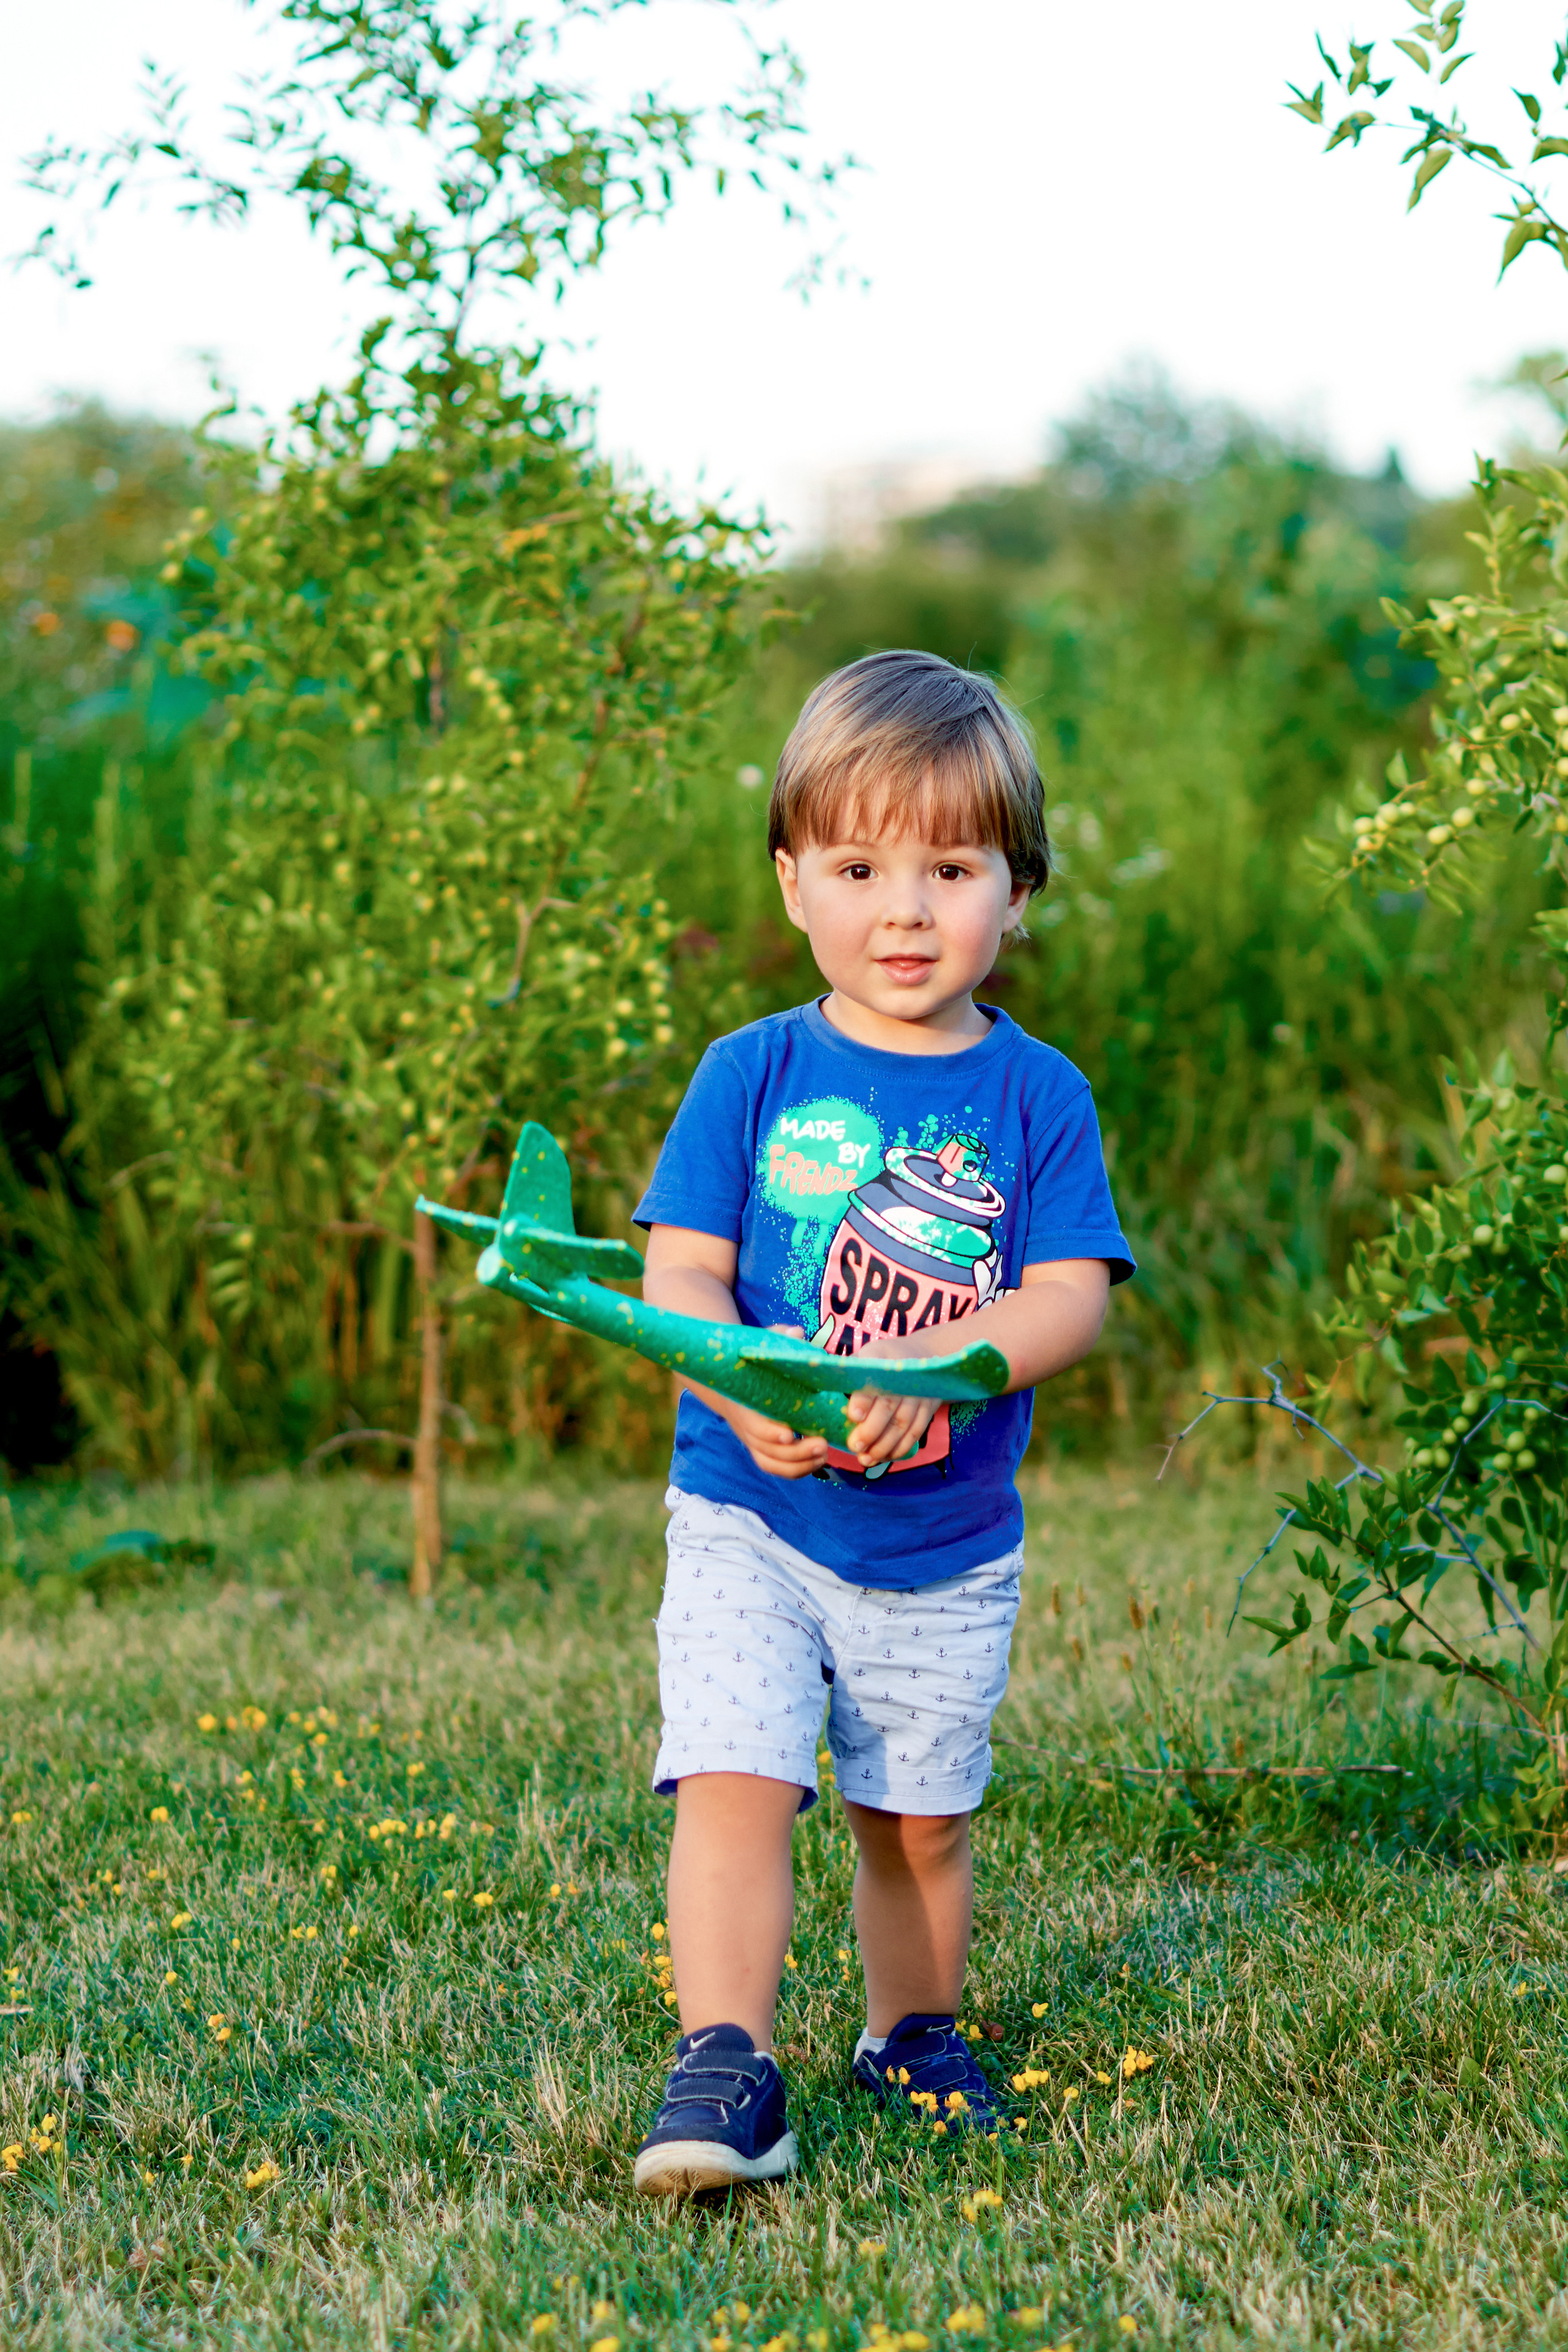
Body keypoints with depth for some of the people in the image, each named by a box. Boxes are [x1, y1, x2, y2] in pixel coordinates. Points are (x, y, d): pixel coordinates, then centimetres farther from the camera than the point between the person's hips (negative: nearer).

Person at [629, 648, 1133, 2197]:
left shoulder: (1035, 1096, -1)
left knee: (919, 1817, 13)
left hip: (949, 1551, 1)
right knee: (732, 1779, -16)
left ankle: (914, 2037, 35)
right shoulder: (753, 1076, -2)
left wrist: (932, 1367, -27)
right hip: (751, 1521, -1)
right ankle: (724, 2071, -13)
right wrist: (753, 1396, -26)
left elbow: (1071, 1299, -10)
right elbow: (680, 1275, -7)